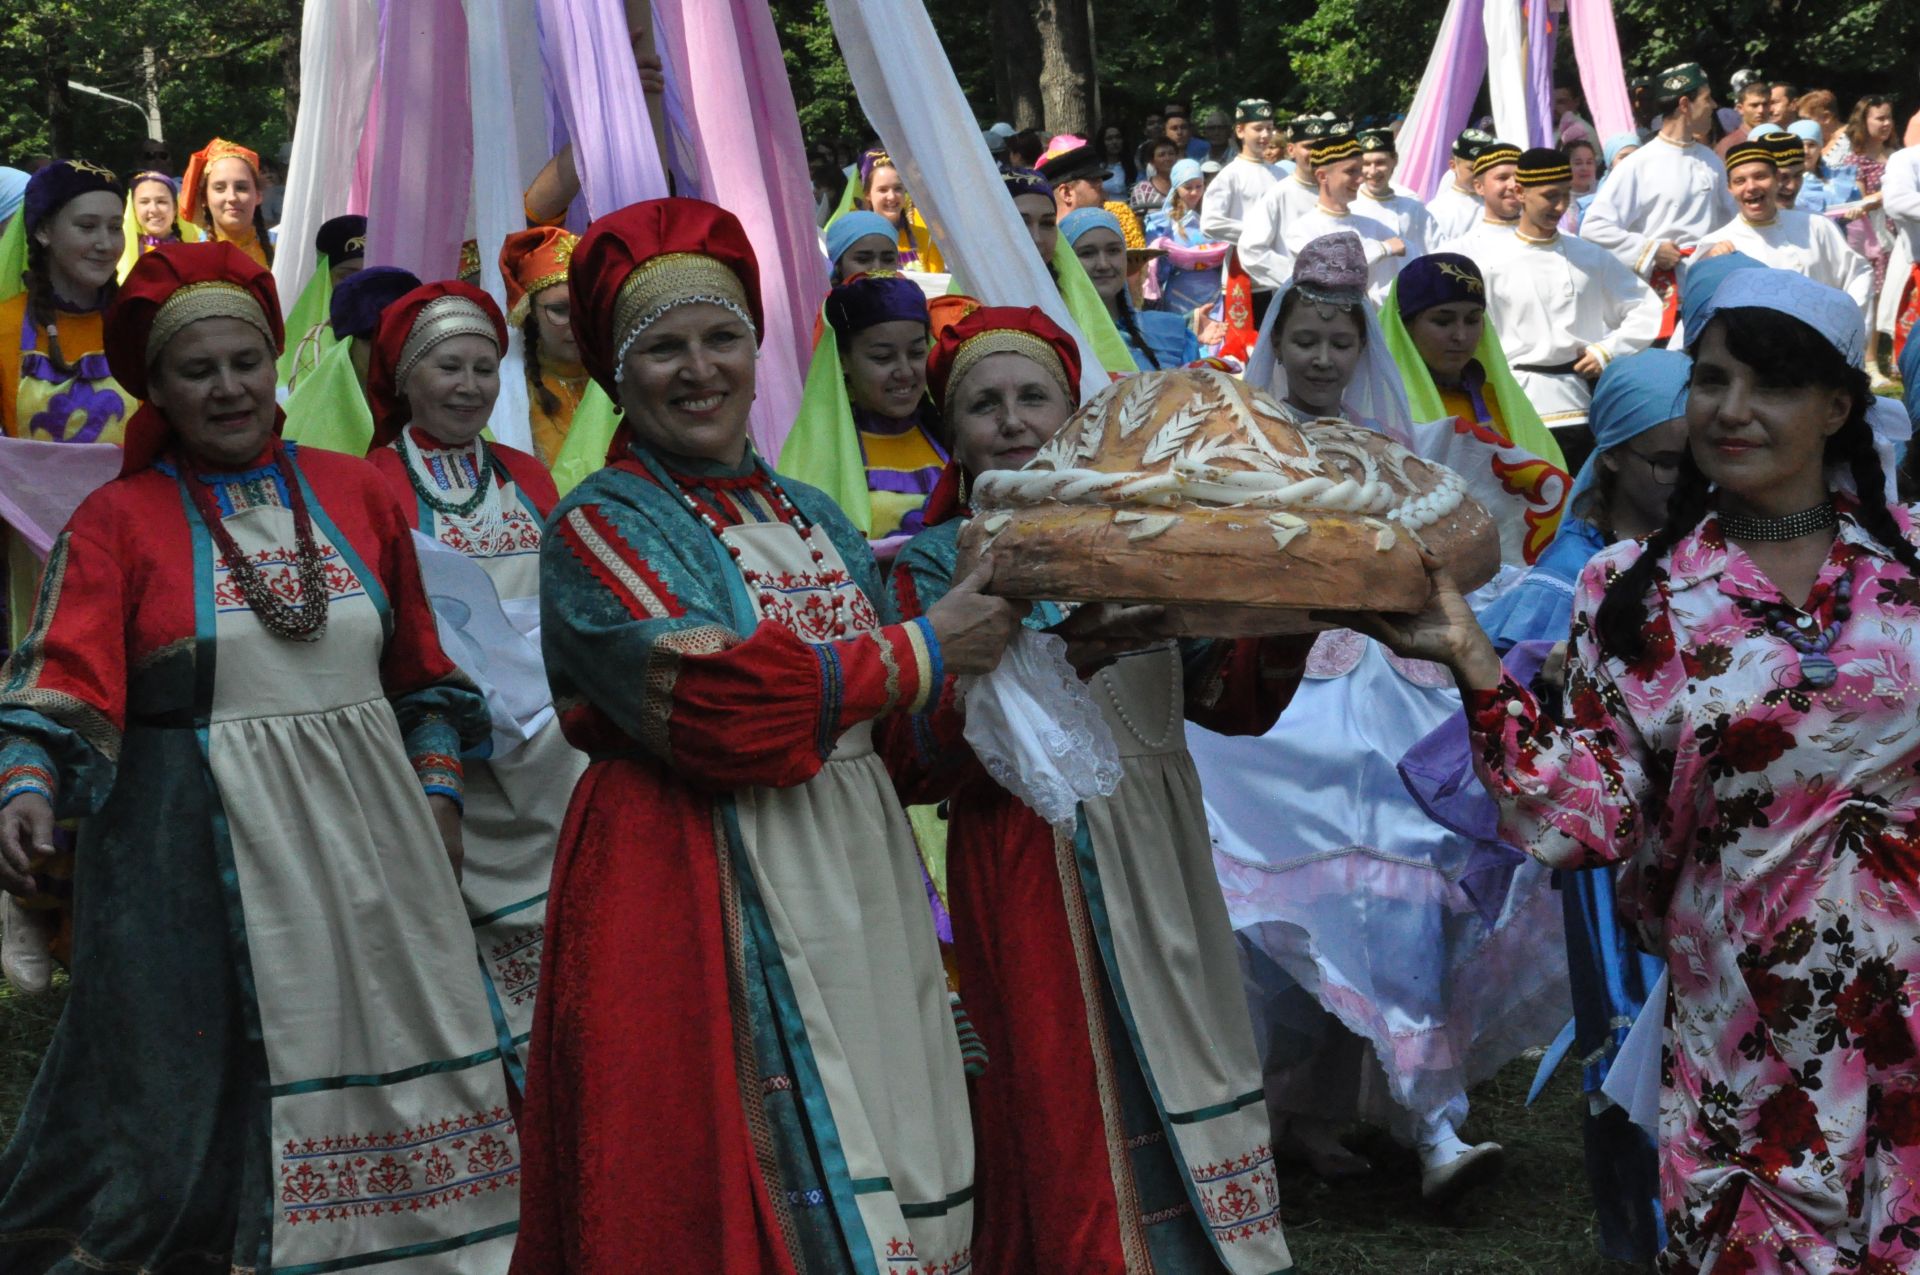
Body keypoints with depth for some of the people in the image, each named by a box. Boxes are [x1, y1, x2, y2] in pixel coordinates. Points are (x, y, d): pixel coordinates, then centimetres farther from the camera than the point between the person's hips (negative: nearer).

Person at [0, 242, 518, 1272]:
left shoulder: (356, 493, 9)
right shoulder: (118, 519, 0)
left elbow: (419, 667, 14)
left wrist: (439, 794, 10)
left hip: (365, 830, 3)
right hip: (196, 845, -3)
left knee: (383, 1061, 7)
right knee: (194, 1107, -2)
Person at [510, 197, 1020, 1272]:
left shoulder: (812, 519, 16)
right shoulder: (602, 528, -4)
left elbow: (911, 741, 22)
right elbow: (714, 706, -20)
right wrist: (924, 651, -11)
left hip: (861, 889, 6)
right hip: (695, 898, -6)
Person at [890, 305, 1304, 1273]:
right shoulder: (934, 568, -1)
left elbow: (1232, 702, 12)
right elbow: (917, 760, -13)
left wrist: (1283, 628, -8)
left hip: (1162, 875, 4)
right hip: (1026, 889, -4)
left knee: (1184, 1105, 5)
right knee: (1070, 1125, -4)